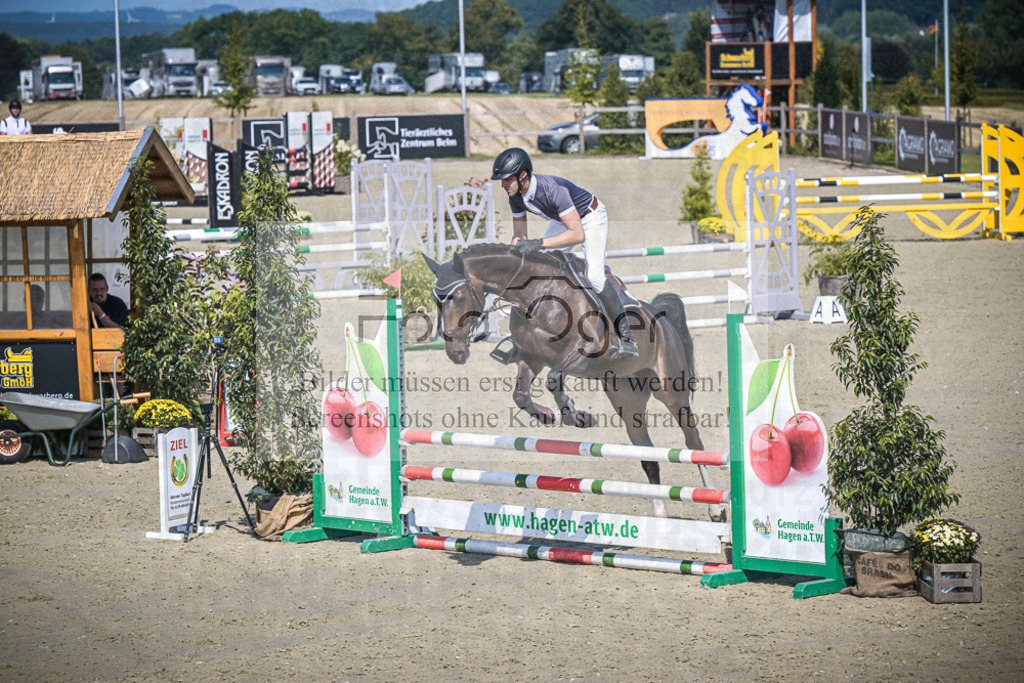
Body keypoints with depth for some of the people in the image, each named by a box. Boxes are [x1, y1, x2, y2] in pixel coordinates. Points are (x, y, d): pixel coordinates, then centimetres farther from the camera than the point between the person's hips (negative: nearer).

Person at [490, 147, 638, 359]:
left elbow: (578, 234, -46)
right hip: (562, 221, 8)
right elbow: (519, 236, -4)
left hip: (591, 217, -8)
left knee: (594, 276, -25)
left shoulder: (552, 189, -40)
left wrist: (539, 243, -53)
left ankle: (627, 339, -21)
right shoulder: (516, 196, -17)